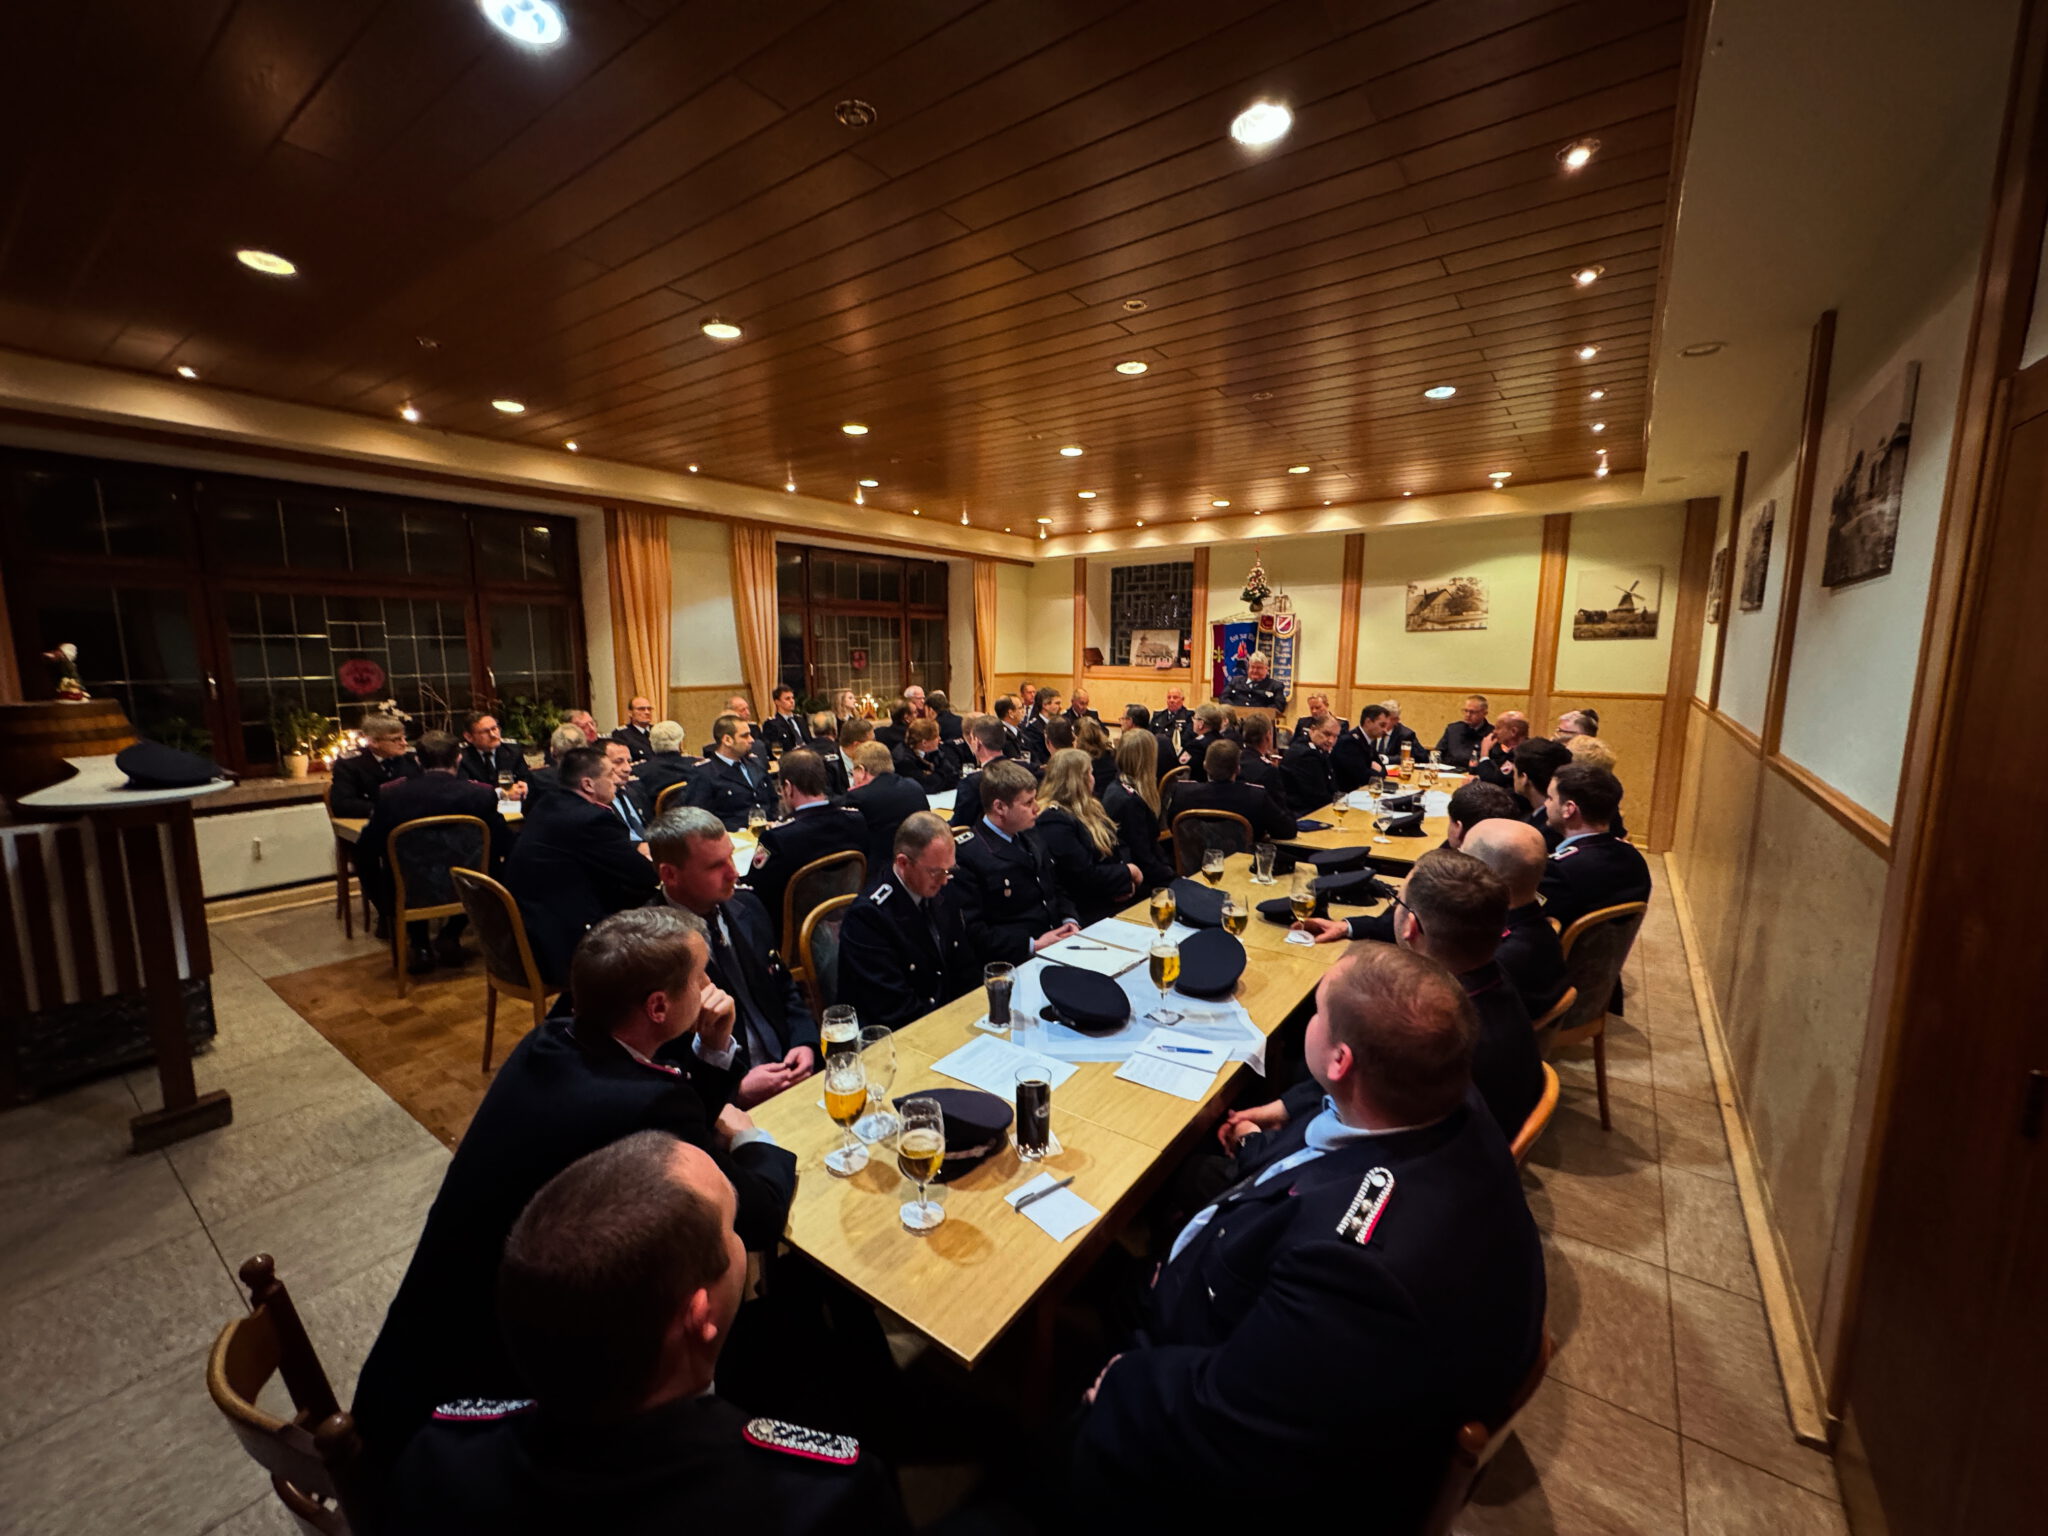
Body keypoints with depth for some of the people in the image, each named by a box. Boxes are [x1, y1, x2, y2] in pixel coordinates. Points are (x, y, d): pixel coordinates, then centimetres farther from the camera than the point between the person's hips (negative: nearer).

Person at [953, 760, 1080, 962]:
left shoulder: (1030, 838, 13)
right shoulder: (966, 855, -12)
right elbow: (972, 932, -14)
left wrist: (1069, 921, 4)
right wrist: (1032, 945, -16)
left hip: (1060, 945, 8)